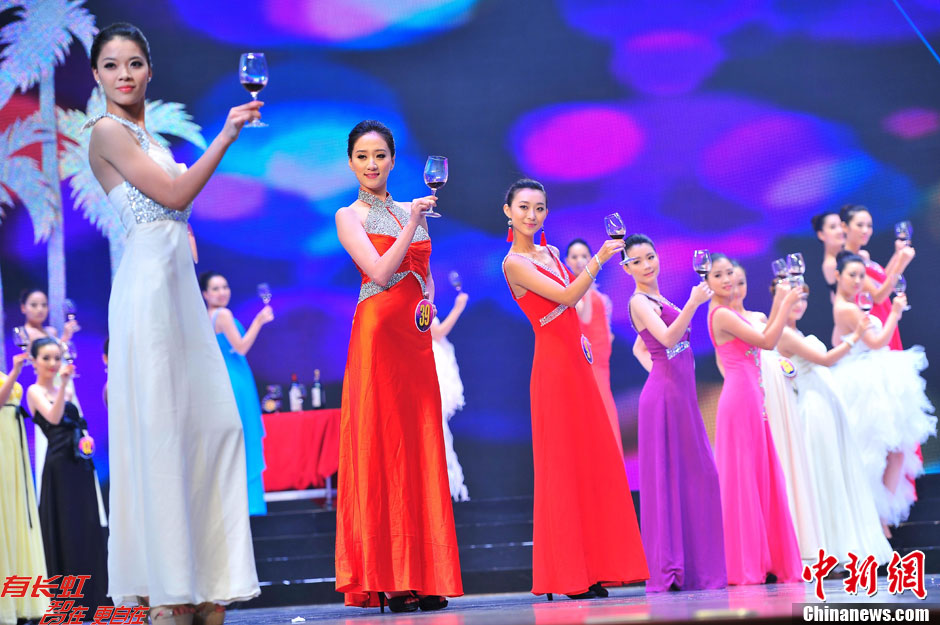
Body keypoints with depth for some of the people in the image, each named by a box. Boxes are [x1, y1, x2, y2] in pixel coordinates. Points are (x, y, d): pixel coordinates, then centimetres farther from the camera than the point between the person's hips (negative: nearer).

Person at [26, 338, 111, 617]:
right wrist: (63, 383, -30)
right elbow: (53, 418, -20)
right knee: (65, 531, -6)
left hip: (80, 465, 7)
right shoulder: (35, 391, -3)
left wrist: (86, 437, 6)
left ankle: (91, 598, 13)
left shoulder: (66, 391, 17)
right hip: (59, 466, -7)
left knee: (88, 530, 7)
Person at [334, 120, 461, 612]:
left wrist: (430, 308, 6)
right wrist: (411, 225, -12)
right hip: (377, 332, -6)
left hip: (415, 338, 6)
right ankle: (388, 579, -6)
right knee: (381, 445, -8)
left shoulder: (412, 211, 19)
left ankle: (423, 577, 5)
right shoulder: (349, 217, 2)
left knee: (421, 447, 2)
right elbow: (380, 272, -11)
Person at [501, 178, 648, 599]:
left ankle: (592, 570, 11)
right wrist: (599, 259, -24)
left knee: (593, 462, 7)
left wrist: (579, 336, 10)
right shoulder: (514, 263, -9)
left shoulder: (550, 252, 15)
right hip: (553, 367, -8)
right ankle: (566, 576, -1)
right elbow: (566, 296, -19)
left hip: (576, 364, 8)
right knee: (562, 465, -6)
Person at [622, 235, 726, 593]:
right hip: (664, 395, -9)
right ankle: (668, 570, -5)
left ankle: (694, 567, 14)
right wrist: (694, 302, -31)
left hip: (681, 394, 9)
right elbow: (667, 338, -25)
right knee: (666, 477, -8)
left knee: (698, 476, 9)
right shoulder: (639, 301, -9)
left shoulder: (659, 300, 18)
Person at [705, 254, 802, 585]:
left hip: (751, 399, 10)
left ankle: (765, 560, 16)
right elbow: (767, 342, -14)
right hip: (740, 399, -10)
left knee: (761, 478, 11)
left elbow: (761, 341, 18)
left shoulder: (728, 312, 17)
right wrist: (786, 304, -6)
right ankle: (746, 565, -1)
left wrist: (778, 305, 17)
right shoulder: (722, 314, -12)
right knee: (743, 477, -6)